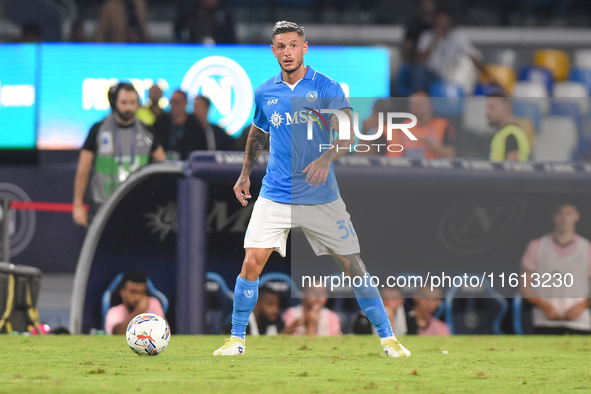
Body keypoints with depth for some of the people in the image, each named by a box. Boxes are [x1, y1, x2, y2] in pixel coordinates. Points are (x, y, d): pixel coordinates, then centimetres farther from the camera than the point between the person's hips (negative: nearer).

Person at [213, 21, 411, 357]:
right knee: (252, 263, -10)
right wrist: (245, 175, 25)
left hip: (322, 198, -2)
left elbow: (347, 133, -15)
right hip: (275, 195, 2)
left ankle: (387, 337, 11)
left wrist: (326, 159, -32)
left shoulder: (327, 88, -5)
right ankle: (237, 339, 2)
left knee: (354, 266, 0)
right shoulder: (265, 93, 6)